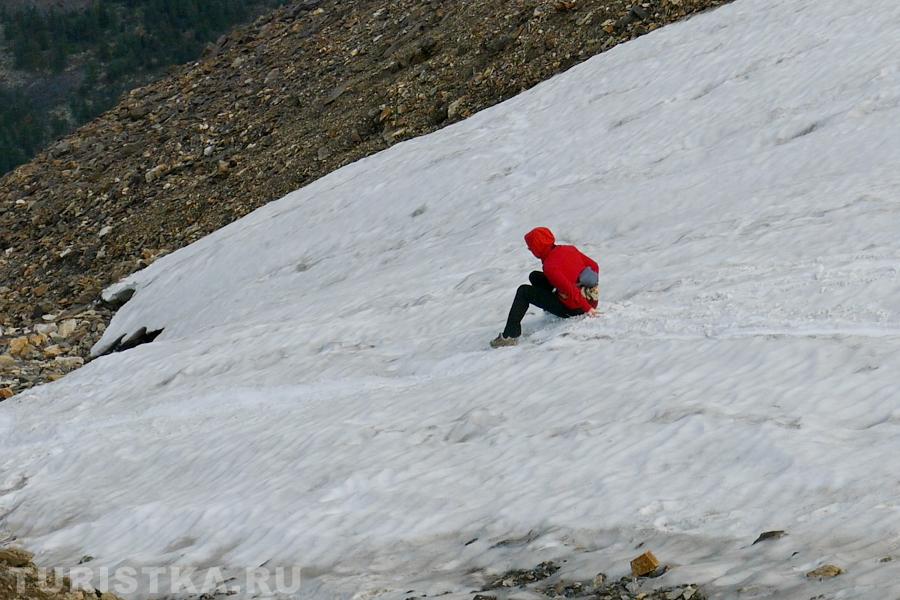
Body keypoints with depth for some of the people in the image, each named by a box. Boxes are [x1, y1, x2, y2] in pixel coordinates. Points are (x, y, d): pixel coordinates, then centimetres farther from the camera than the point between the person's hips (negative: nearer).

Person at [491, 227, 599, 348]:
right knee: (535, 276, 15)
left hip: (570, 309, -8)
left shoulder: (550, 266, -23)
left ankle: (510, 335, -5)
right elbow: (594, 266, 9)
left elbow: (570, 290, -29)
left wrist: (587, 308, -22)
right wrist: (593, 287, 20)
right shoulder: (570, 249, 0)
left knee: (524, 291, -4)